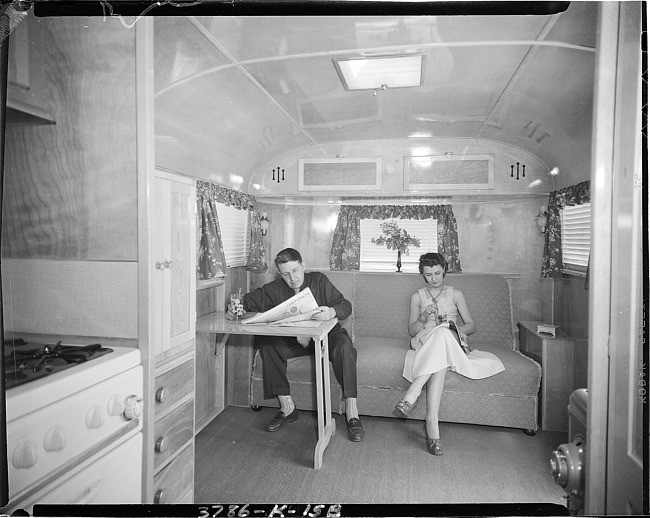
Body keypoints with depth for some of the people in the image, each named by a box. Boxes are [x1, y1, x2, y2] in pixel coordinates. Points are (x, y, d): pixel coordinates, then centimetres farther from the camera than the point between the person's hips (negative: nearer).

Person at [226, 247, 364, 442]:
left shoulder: (319, 280, -8)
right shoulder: (275, 289, -1)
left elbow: (346, 306, -14)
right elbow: (249, 299, 5)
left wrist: (331, 311, -38)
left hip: (326, 335, -2)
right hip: (293, 341, 3)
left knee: (344, 348, -34)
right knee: (266, 344, -22)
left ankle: (352, 414, -25)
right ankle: (287, 407, -13)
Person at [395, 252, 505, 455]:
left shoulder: (456, 294, 19)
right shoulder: (417, 296, 18)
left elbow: (471, 326, 15)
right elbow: (411, 331, 12)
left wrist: (455, 327, -7)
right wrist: (423, 319, -8)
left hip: (452, 343, 1)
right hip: (424, 344, 0)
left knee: (442, 334, -39)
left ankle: (411, 395, -48)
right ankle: (432, 422, -48)